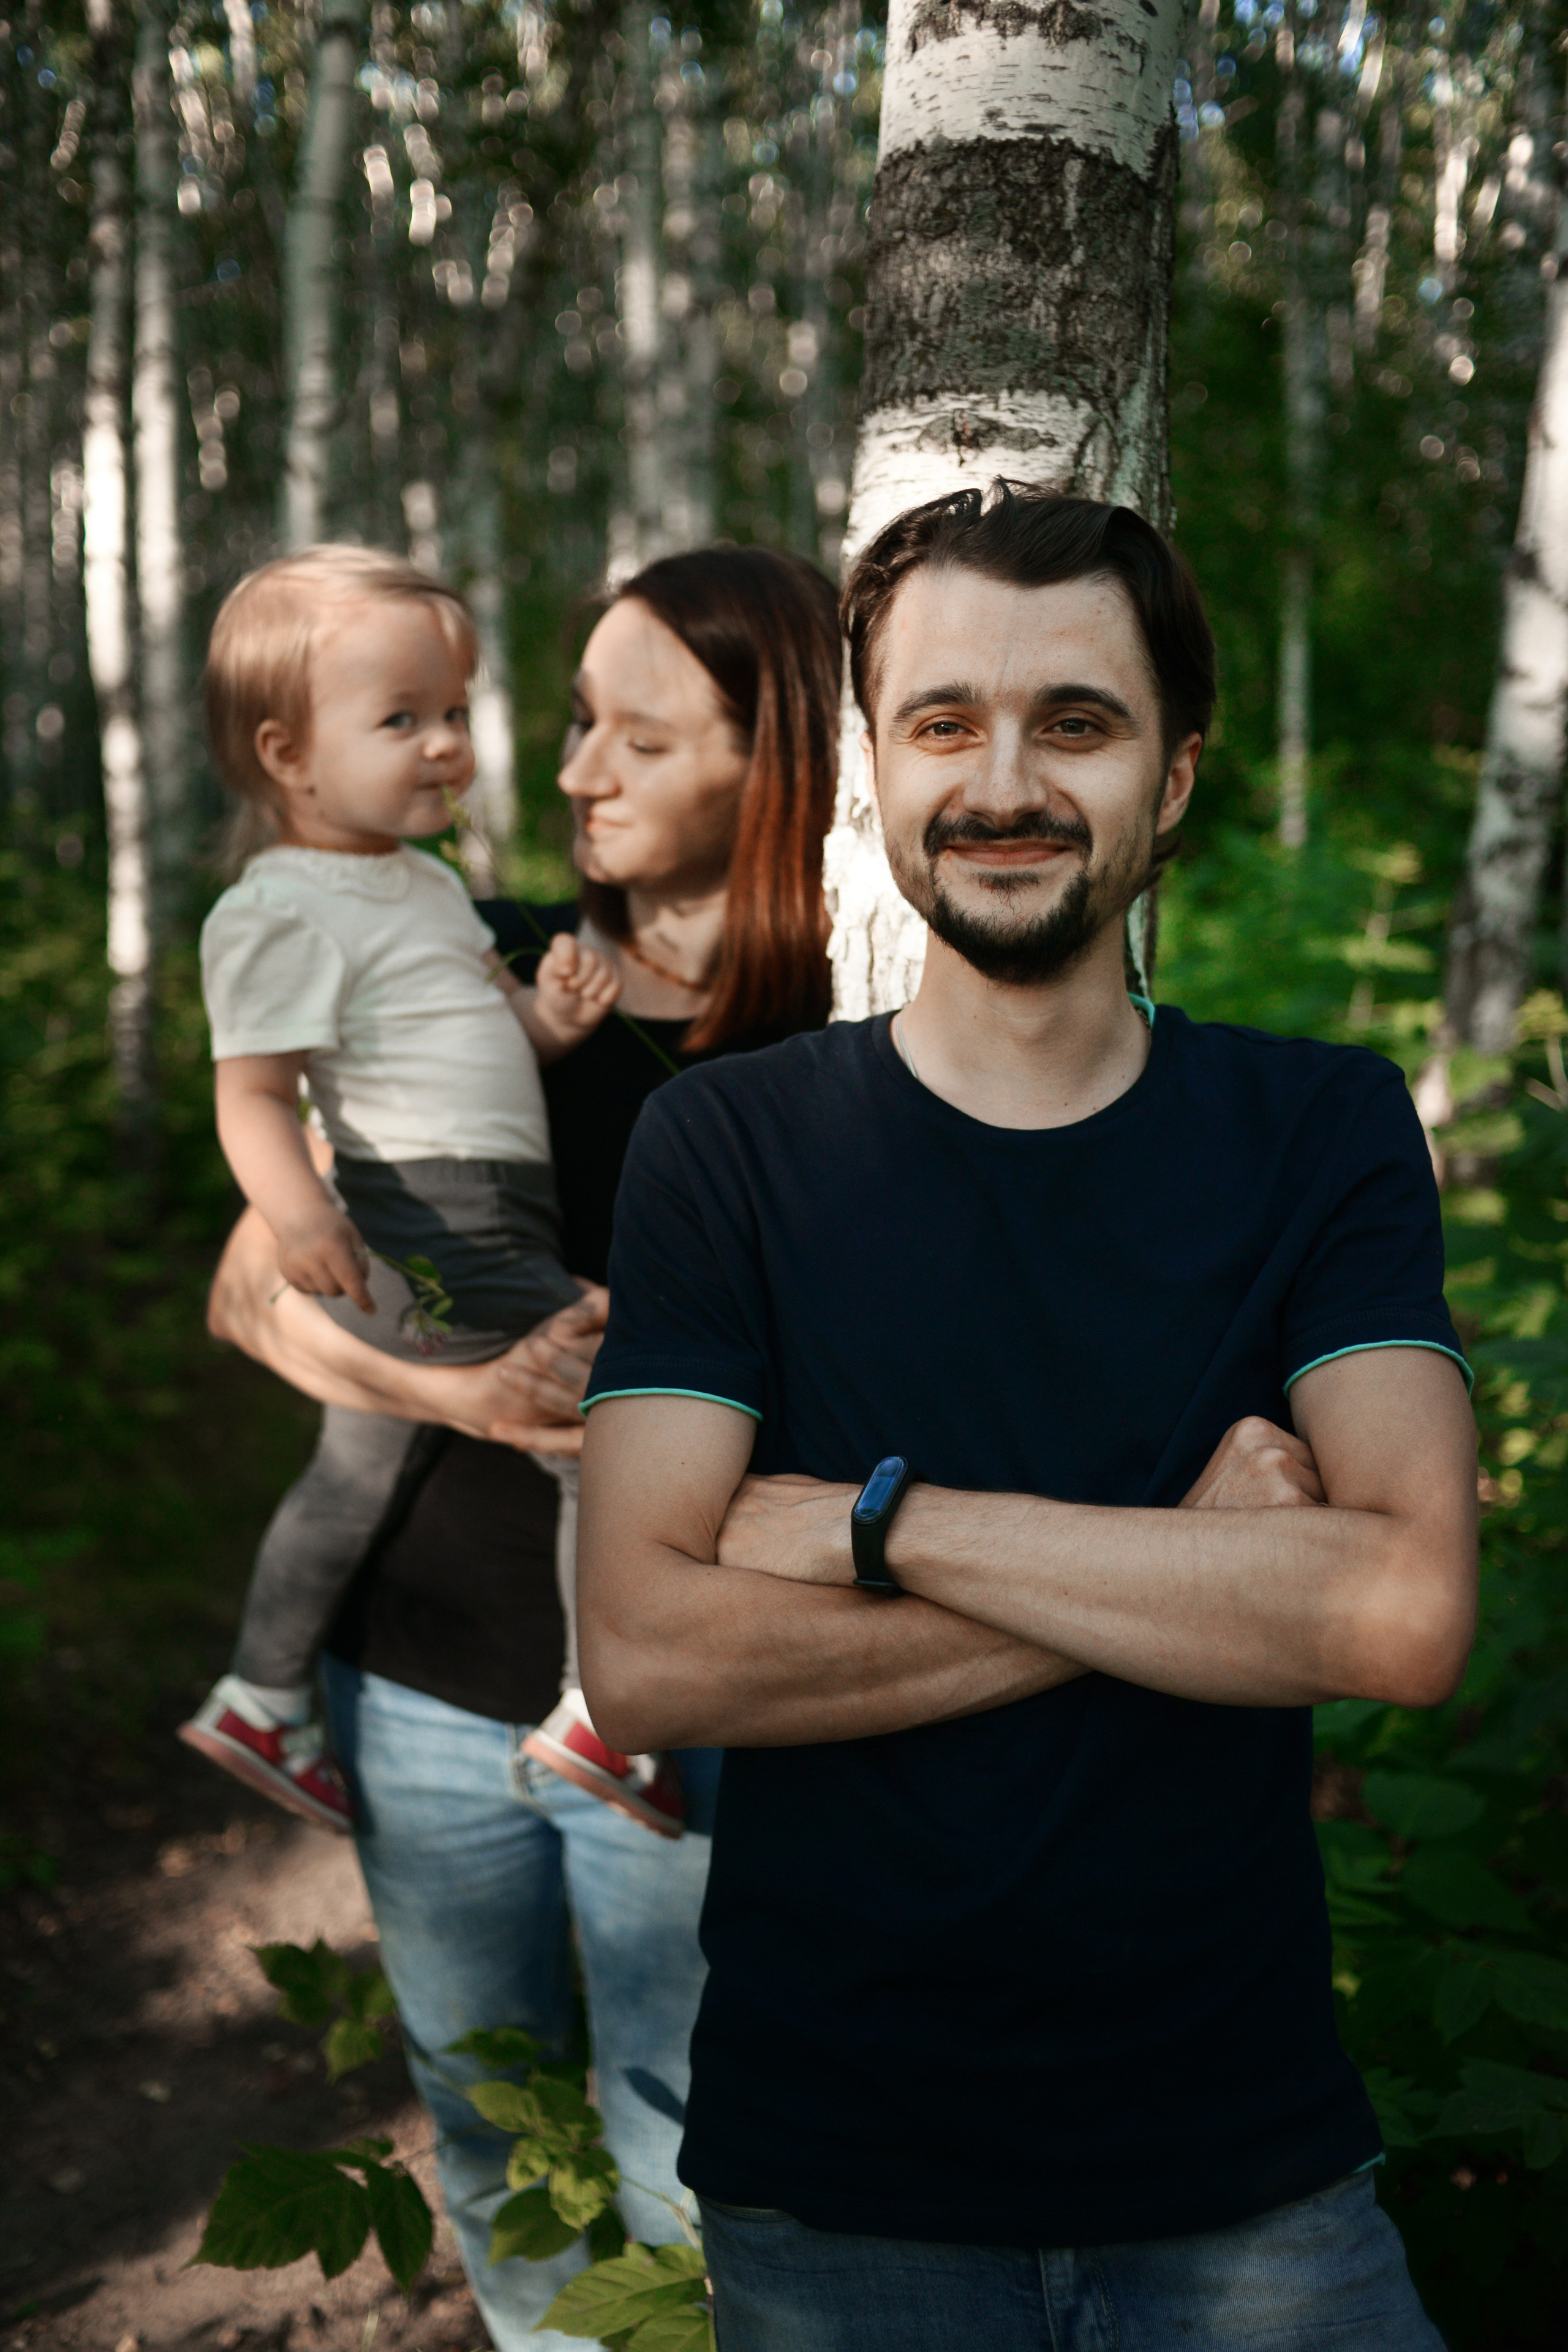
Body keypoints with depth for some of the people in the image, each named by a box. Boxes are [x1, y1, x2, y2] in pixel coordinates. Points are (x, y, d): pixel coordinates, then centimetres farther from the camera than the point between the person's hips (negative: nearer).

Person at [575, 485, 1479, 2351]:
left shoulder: (1321, 1130, -2)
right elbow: (640, 1657, -16)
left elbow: (1408, 1612, -16)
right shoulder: (729, 1141, -5)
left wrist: (878, 1522, -18)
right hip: (828, 2181, 0)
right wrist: (1191, 1569, -17)